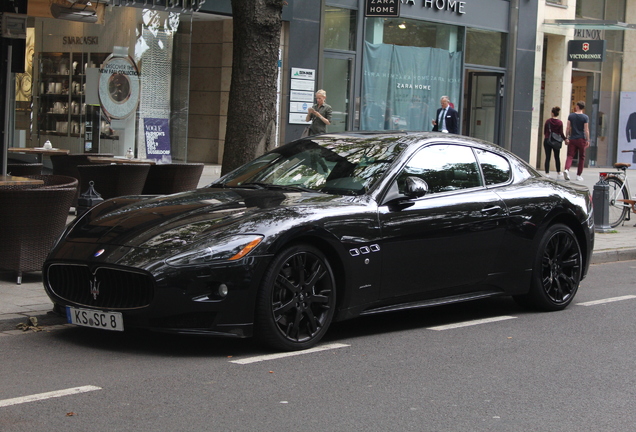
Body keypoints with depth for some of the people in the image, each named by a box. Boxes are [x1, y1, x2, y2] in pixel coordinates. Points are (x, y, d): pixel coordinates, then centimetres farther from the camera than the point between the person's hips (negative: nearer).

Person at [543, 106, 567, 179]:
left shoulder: (548, 121, -3)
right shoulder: (560, 122, -5)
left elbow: (544, 131, 3)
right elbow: (561, 133, -5)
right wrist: (565, 139, 9)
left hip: (547, 140, 0)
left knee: (547, 158, 1)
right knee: (557, 158, 14)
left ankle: (547, 173, -7)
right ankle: (558, 173, 21)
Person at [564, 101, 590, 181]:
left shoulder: (571, 116, 3)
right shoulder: (585, 117, -4)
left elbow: (568, 128, 2)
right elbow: (586, 130, -7)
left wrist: (567, 138, 7)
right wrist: (588, 140, -3)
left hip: (572, 139, 2)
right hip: (581, 139, -2)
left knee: (570, 156, -1)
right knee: (581, 157, 10)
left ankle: (567, 169, -28)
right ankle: (578, 175, 11)